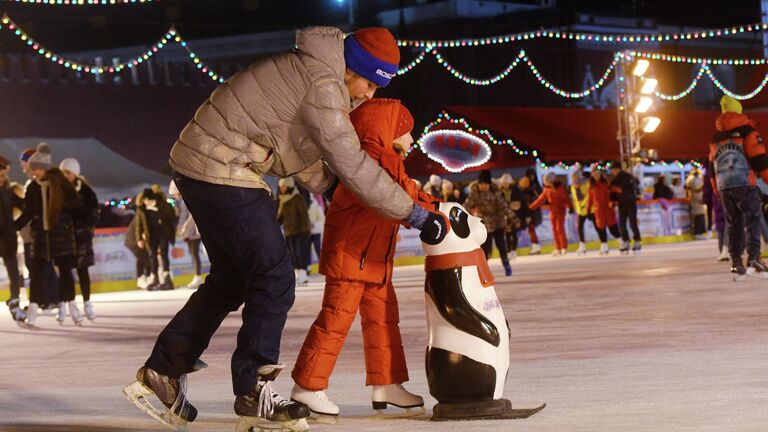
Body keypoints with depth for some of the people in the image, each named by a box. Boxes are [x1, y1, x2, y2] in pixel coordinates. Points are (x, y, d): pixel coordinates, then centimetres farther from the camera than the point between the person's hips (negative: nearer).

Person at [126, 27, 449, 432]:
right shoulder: (321, 84, -19)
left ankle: (161, 372, 24)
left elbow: (297, 147, 23)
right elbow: (353, 165, -20)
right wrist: (416, 215, -16)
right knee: (274, 278, -7)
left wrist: (331, 188, 15)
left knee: (231, 280, 19)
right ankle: (252, 393, -1)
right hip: (221, 173, -11)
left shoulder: (309, 73, 13)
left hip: (202, 169, 11)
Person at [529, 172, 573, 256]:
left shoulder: (560, 187, -10)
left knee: (560, 228, -10)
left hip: (560, 210, -5)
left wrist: (570, 207, -20)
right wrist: (531, 207, 6)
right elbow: (541, 199, 8)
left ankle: (564, 247, -2)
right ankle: (558, 248, 8)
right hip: (552, 211, 5)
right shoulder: (547, 189, 4)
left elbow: (566, 198, -13)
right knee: (554, 229, 4)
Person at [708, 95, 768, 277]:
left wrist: (718, 191, 24)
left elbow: (712, 167, 19)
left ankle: (736, 262, 7)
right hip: (744, 184, -5)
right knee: (753, 221, -6)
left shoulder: (715, 138, 16)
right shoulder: (747, 131, -1)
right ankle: (753, 258, -21)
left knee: (733, 224, 11)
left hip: (724, 187, 5)